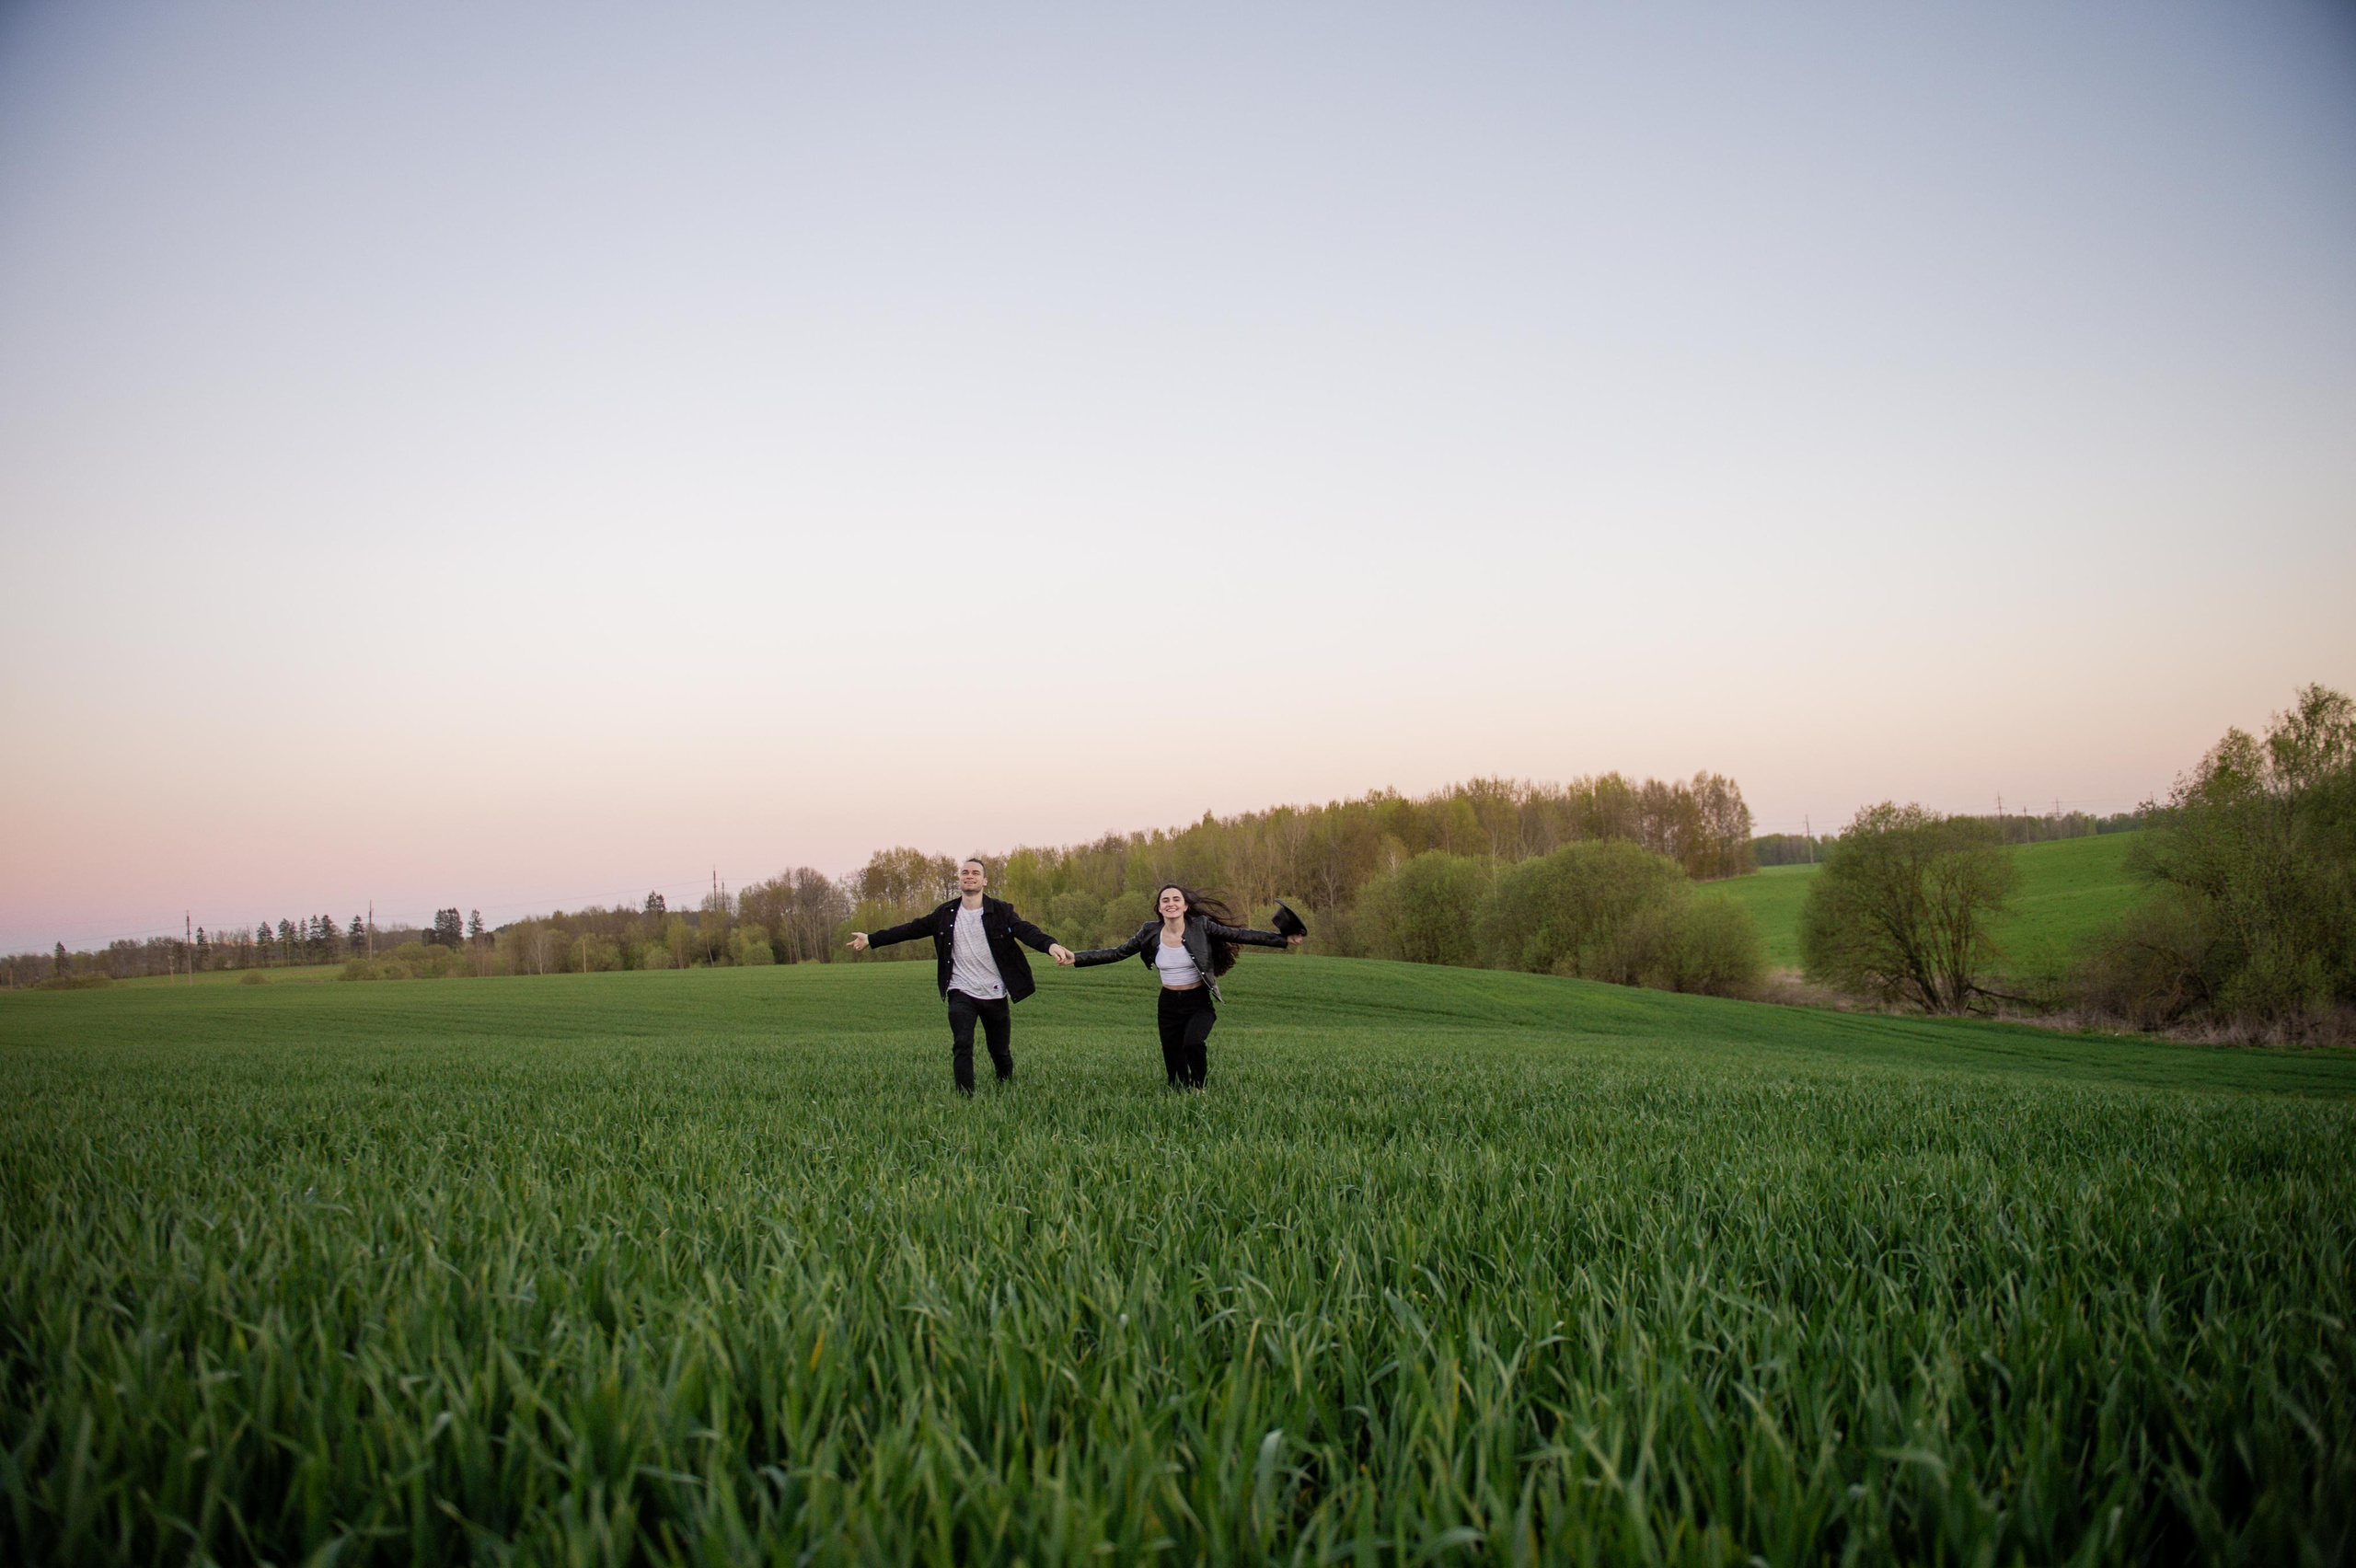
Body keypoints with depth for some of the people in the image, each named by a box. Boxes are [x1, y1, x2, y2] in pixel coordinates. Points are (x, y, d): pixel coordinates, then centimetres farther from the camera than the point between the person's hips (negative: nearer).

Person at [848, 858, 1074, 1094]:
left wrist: (1050, 945, -40)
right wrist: (871, 939, 10)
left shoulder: (1001, 911, -3)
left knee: (1001, 1052, 10)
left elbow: (1026, 930, -19)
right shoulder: (946, 914, 5)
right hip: (961, 994, 1)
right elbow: (912, 929, 11)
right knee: (962, 1046, -15)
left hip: (995, 995, -1)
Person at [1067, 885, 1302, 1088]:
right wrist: (1075, 958, -4)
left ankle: (1202, 1089, -5)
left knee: (1193, 1043, -30)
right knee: (1175, 1071, 3)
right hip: (1169, 1005, 3)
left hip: (1199, 1003, -3)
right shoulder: (1150, 932, -3)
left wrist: (1285, 939, -15)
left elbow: (1241, 935, -9)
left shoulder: (1201, 926, -9)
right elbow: (1116, 953, 4)